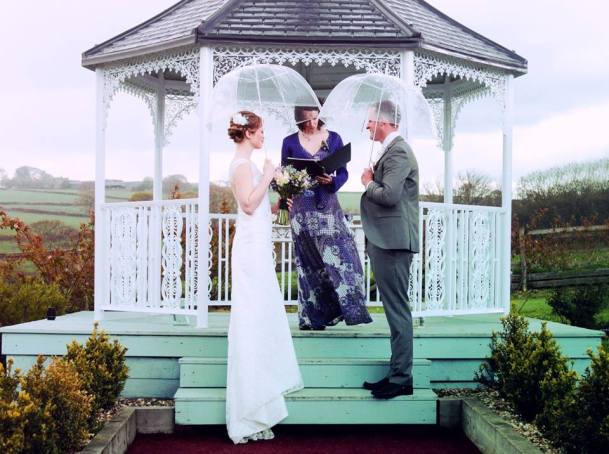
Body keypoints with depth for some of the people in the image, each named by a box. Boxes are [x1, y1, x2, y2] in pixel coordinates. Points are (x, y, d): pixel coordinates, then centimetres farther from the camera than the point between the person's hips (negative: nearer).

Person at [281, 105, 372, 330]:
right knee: (310, 262, 3)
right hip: (302, 208, 0)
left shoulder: (333, 138, 6)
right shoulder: (290, 142, 5)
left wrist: (332, 181, -15)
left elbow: (343, 173, 5)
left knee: (340, 254, -10)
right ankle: (313, 317, 9)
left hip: (327, 204, 0)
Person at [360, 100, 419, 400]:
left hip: (393, 241, -10)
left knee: (397, 310, -6)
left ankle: (401, 379, -1)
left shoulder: (399, 152, -13)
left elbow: (389, 195, -22)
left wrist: (368, 183, -6)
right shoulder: (391, 150, 18)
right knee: (395, 309, 12)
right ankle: (397, 374, 19)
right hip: (385, 240, 10)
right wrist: (372, 182, 5)